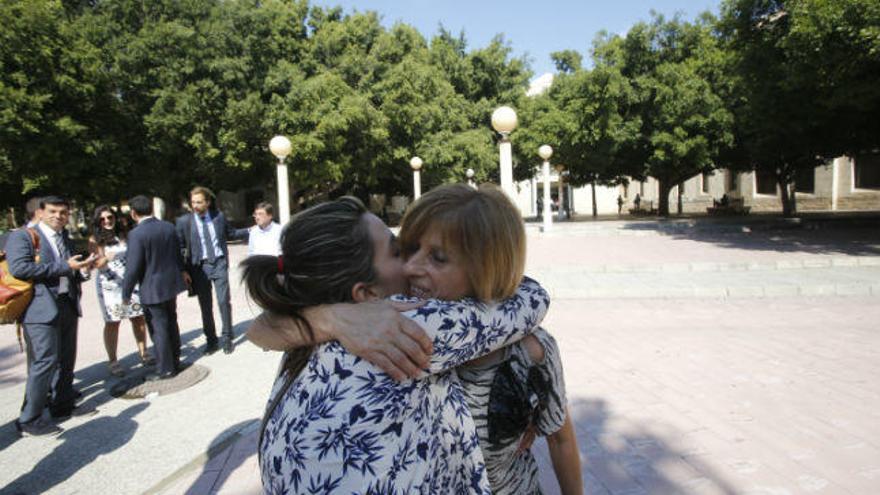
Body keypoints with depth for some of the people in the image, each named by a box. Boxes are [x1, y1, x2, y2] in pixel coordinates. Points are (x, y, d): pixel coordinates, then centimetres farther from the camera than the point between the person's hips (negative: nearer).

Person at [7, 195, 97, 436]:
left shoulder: (66, 240, 18)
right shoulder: (22, 236, -4)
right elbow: (19, 268, -19)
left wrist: (82, 269, 1)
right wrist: (65, 267, -19)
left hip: (68, 306, 7)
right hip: (41, 308, -7)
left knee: (66, 360, 14)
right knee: (45, 361, -10)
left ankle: (63, 405, 29)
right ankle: (29, 420, 1)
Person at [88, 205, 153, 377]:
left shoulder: (123, 235, 9)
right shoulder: (95, 240, 0)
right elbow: (96, 264, -8)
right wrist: (105, 259, -29)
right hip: (109, 285, -3)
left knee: (138, 317, 3)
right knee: (112, 322, -2)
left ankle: (143, 352, 15)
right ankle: (112, 361, 7)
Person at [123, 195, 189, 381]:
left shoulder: (136, 234, -20)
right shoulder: (169, 227, 0)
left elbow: (133, 266, -19)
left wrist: (126, 293, -8)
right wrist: (182, 270, 33)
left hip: (152, 289, -7)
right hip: (172, 283, 7)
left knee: (158, 329, 3)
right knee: (171, 324, 18)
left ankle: (165, 369, 12)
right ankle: (175, 362, 30)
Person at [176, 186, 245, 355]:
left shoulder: (219, 216, 4)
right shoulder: (184, 221, -2)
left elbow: (231, 233, 19)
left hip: (219, 263, 0)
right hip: (199, 266, 0)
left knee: (224, 301, -2)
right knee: (205, 306, 6)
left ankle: (227, 338, 13)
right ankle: (211, 340, 20)